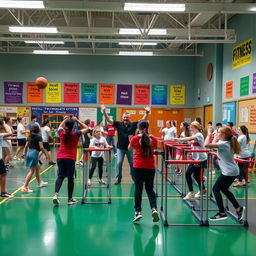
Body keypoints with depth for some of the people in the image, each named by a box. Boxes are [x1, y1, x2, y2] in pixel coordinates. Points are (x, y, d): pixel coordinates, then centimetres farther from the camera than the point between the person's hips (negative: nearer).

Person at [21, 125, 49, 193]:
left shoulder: (30, 137, 12)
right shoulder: (38, 137, -7)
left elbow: (26, 147, 14)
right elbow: (41, 147, -14)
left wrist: (25, 155, 21)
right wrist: (46, 154, -3)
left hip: (29, 153, 8)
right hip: (34, 153, -8)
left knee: (38, 167, 25)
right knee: (31, 171, -6)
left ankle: (40, 182, 40)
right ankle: (25, 187, -11)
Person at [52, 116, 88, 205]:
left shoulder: (62, 133, 2)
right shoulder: (76, 134, -6)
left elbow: (60, 127, 27)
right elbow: (86, 128, 8)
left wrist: (65, 120, 24)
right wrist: (77, 121, 6)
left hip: (60, 157, 3)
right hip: (70, 158, -3)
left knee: (60, 176, 6)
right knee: (70, 178, 6)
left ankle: (56, 194, -15)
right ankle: (70, 199, 14)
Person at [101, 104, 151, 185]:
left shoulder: (133, 125, -2)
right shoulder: (119, 124, -2)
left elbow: (143, 120, -3)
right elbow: (109, 120, -6)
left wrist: (147, 112, -15)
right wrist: (104, 112, -16)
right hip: (120, 148, 0)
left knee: (132, 163, 10)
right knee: (119, 163, -1)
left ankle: (134, 177, 27)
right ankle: (118, 178, 12)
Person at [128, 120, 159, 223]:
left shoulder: (135, 138, -6)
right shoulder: (153, 139, -1)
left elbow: (129, 148, 13)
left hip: (138, 167, -2)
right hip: (150, 167, 2)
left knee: (138, 188, 4)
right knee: (150, 189, 11)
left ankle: (138, 211, 2)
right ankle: (154, 208, -5)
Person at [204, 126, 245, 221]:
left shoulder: (223, 144, -19)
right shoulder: (227, 143, 9)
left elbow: (206, 145, -27)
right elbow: (213, 145, 23)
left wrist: (209, 134, -14)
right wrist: (217, 137, 14)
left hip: (229, 172, -10)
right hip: (233, 171, 10)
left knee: (215, 189, -1)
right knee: (224, 189, 22)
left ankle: (222, 213, 1)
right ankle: (239, 208, 27)